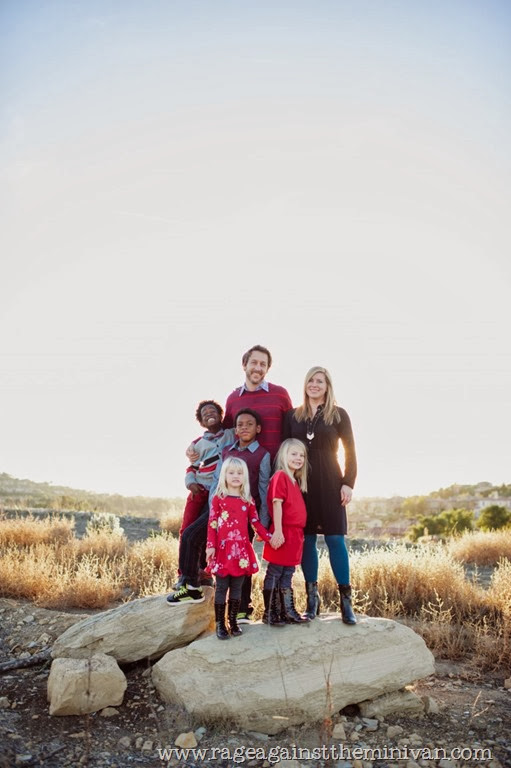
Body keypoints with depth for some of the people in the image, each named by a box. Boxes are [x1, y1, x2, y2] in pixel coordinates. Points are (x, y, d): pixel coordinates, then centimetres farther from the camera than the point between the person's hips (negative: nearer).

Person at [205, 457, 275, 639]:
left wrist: (270, 538, 1)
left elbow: (256, 523, 10)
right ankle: (220, 623, 10)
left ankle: (233, 621, 19)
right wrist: (210, 546, -10)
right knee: (221, 587, 2)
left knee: (237, 587, 9)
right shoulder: (218, 498, 0)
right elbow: (212, 524, -2)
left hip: (241, 549, 3)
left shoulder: (248, 501, 9)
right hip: (223, 548, -3)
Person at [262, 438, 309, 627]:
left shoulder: (296, 481, 16)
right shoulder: (280, 476, -11)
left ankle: (288, 612, 22)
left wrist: (298, 534, 16)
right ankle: (269, 613, 9)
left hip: (295, 534, 9)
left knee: (287, 575, 15)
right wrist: (278, 531, -20)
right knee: (274, 574, 1)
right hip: (283, 533, -9)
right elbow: (277, 503, -16)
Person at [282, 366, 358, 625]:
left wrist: (348, 483, -5)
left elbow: (350, 451, 3)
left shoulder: (339, 415, 2)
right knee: (306, 539, 4)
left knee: (335, 539, -3)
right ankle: (312, 598, 14)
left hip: (330, 484, -2)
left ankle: (345, 600, 5)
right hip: (300, 483, 2)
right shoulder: (292, 415, 8)